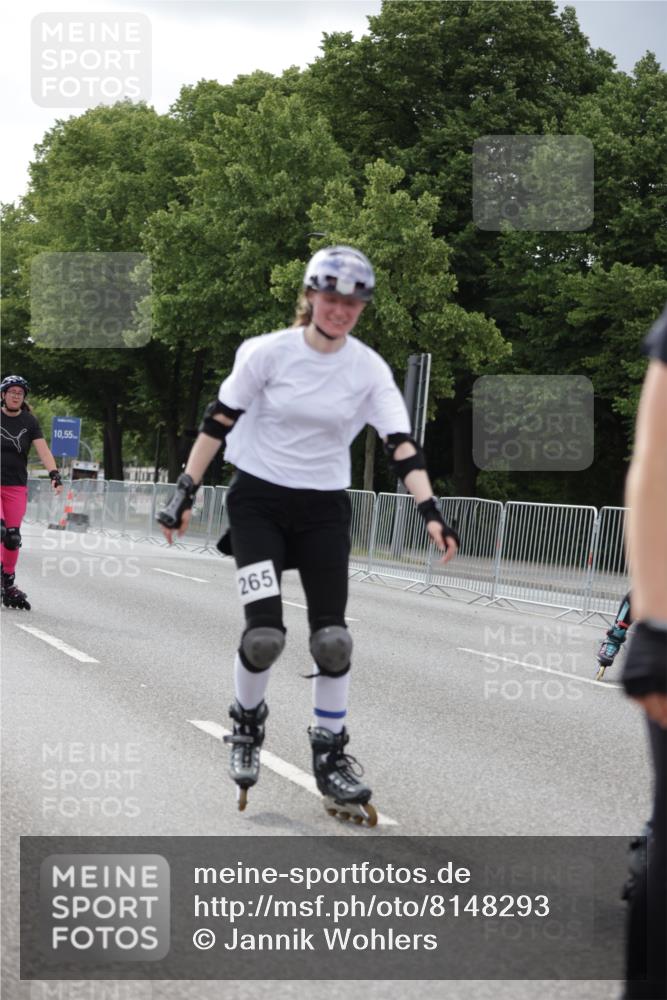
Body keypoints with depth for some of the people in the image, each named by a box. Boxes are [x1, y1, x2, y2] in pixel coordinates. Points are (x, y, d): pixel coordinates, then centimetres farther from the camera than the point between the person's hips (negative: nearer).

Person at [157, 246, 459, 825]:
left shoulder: (369, 369, -5)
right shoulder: (269, 353, -11)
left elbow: (400, 444, -12)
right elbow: (218, 423, -5)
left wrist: (430, 511, -24)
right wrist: (186, 494, -7)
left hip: (326, 510, 2)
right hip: (259, 501, -2)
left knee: (332, 639, -3)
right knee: (265, 633, -14)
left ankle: (331, 757, 14)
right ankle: (247, 724, 15)